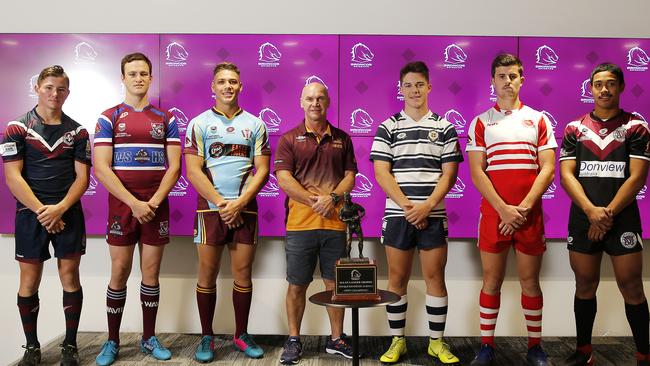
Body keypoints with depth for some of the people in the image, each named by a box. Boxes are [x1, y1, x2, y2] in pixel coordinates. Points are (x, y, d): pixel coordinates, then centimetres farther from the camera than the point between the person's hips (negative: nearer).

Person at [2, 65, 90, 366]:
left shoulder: (77, 131, 6)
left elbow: (82, 176, 1)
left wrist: (59, 209, -12)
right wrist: (41, 211, -13)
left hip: (68, 213, 1)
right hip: (30, 213, -1)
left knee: (70, 277, 3)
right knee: (29, 281, 5)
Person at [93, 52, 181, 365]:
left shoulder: (166, 119, 7)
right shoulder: (109, 118, 2)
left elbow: (174, 166, 2)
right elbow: (101, 169, -6)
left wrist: (153, 202, -11)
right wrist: (134, 203, -14)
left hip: (156, 207, 2)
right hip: (121, 205, -1)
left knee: (151, 273, 7)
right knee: (119, 274, 3)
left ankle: (149, 338, 19)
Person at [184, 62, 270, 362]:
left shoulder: (255, 124, 8)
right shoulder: (199, 123, 4)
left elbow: (262, 170, 2)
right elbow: (193, 171, -3)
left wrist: (239, 203, -10)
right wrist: (221, 203, -10)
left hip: (245, 209, 1)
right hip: (210, 208, -1)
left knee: (243, 273, 6)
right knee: (207, 274, 4)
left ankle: (241, 335, 20)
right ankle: (206, 337, 17)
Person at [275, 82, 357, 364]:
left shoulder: (341, 139, 13)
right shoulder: (289, 139, 5)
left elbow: (350, 176, 8)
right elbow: (283, 179, -4)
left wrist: (332, 198, -10)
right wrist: (314, 201, -12)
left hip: (335, 222, 2)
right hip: (300, 222, -2)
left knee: (335, 283, 9)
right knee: (297, 285, 5)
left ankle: (336, 339, 24)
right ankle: (294, 341, 20)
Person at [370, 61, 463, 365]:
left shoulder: (444, 127, 6)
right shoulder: (388, 127, 4)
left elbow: (449, 173, 1)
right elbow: (381, 172, -2)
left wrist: (427, 205, -12)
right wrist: (407, 205, -12)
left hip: (433, 216, 0)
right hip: (397, 215, 0)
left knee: (435, 277, 5)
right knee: (397, 279, 6)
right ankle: (397, 341, 19)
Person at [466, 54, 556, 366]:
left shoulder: (538, 120, 9)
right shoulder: (481, 122, 6)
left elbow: (547, 169, 1)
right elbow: (477, 173, -2)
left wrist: (524, 207, -11)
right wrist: (503, 209, -12)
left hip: (530, 214, 1)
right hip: (493, 213, -1)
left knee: (530, 280, 8)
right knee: (491, 280, 4)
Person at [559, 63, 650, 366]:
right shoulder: (575, 129, 7)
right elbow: (566, 174, -1)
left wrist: (608, 213, -13)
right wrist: (591, 210, -14)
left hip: (623, 218, -2)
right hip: (582, 218, 2)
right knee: (585, 285, 9)